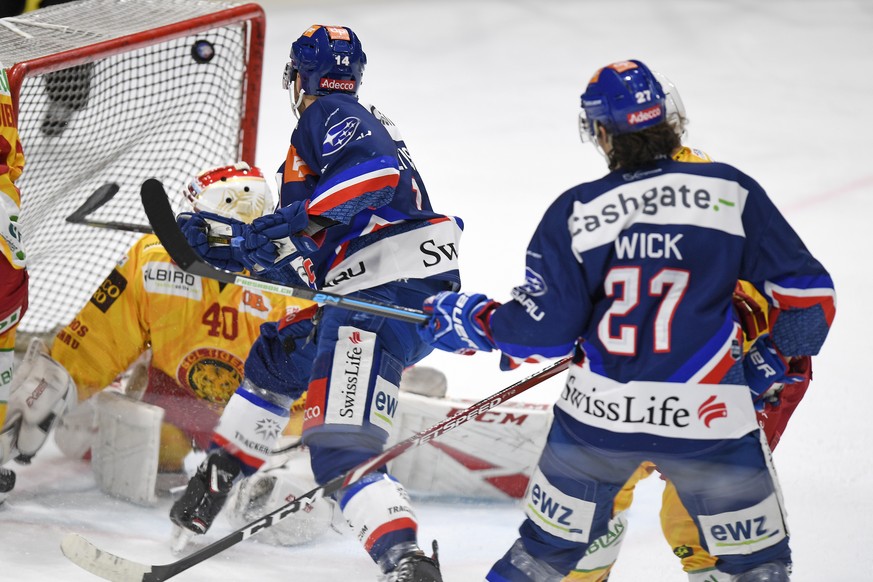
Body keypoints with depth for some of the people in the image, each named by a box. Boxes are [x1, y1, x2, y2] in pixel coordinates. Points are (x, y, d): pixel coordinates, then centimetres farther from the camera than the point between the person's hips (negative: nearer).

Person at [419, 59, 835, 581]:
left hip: (597, 417, 2)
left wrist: (471, 322, 15)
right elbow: (808, 296, -3)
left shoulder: (575, 212, -2)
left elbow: (542, 330, -3)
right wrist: (777, 359, 16)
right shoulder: (731, 193, -3)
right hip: (710, 419, -2)